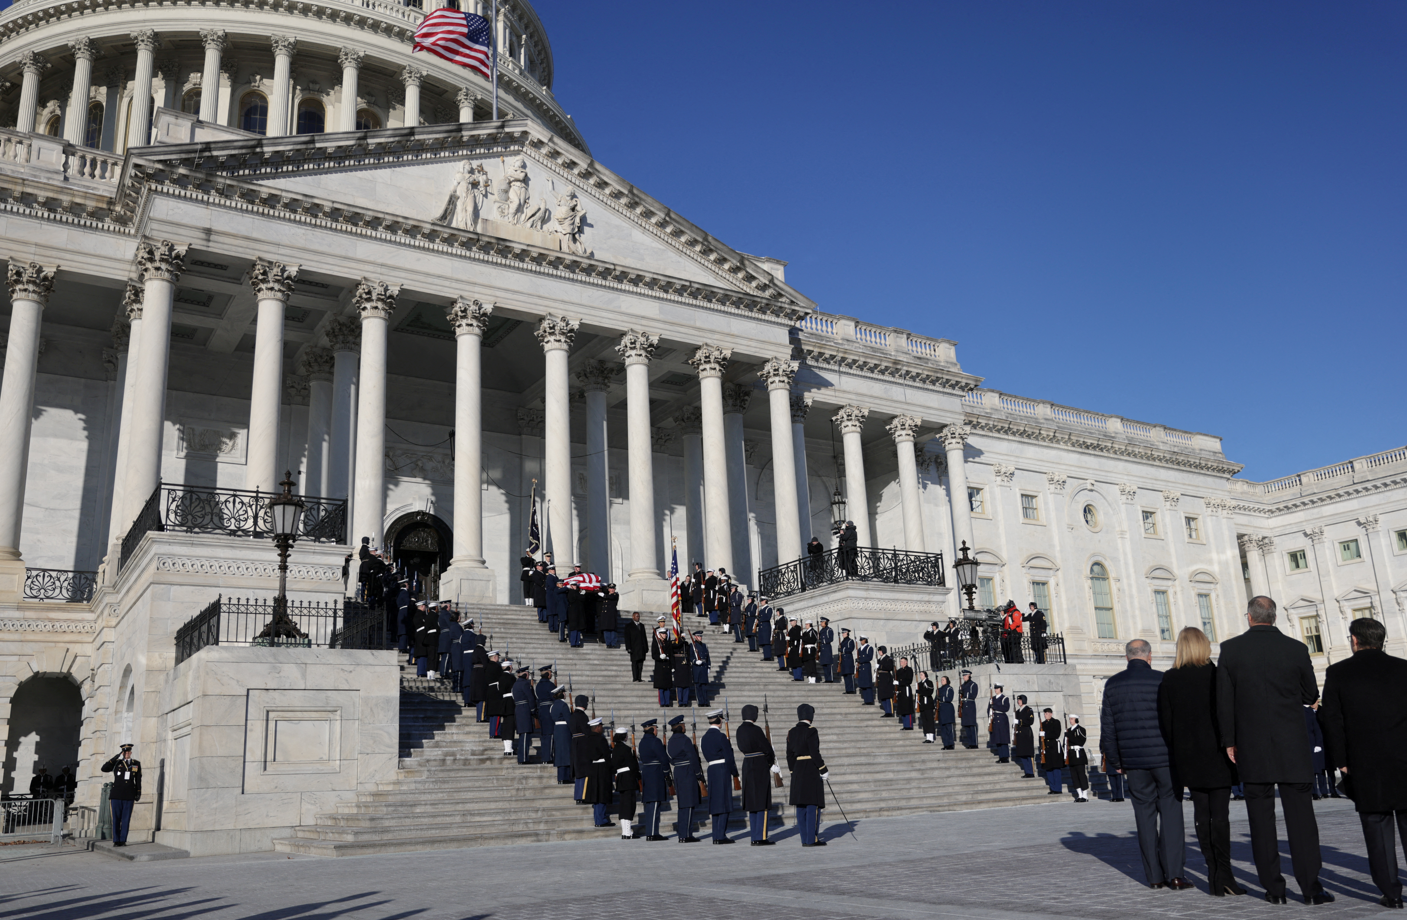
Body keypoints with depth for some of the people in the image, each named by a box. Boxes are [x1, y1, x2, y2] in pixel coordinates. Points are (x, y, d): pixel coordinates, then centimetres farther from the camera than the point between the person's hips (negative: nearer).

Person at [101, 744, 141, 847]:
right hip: (116, 795, -1)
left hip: (129, 797, 1)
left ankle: (123, 841, 6)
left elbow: (138, 780, 9)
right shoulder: (117, 763, 5)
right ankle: (116, 841, 7)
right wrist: (116, 757, -14)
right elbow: (104, 769, -11)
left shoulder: (136, 764, 8)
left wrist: (138, 794, 3)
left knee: (126, 819, 0)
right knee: (116, 819, 1)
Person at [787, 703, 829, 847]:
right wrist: (824, 771, -9)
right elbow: (815, 753, -17)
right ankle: (812, 839, -4)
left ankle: (805, 839, 11)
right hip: (812, 770, -7)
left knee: (801, 806, 8)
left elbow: (790, 755, 10)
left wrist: (794, 773, 16)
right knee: (813, 805, -3)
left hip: (798, 771, 7)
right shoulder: (811, 731, -12)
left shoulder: (791, 732, 9)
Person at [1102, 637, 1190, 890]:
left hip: (1133, 761, 3)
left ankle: (1154, 876, 12)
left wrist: (1115, 761, 14)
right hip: (1165, 758, -3)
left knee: (1145, 814, 9)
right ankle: (1174, 874, -3)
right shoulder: (1161, 681, -6)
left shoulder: (1113, 685, 4)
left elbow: (1108, 727, 6)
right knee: (1170, 812, 3)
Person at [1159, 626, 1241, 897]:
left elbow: (1165, 721, 1)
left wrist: (1177, 751, 9)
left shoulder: (1169, 679, 0)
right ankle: (1223, 874, -6)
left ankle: (1214, 875, 11)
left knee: (1201, 813, 9)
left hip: (1188, 756, 3)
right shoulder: (1216, 674, -7)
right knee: (1220, 813, -1)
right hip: (1216, 753, -2)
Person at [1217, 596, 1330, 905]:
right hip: (1292, 746, 0)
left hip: (1251, 747, 0)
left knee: (1261, 817, 6)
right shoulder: (1296, 649, -3)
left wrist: (1229, 741, 5)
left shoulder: (1231, 649, -4)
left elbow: (1224, 701, -3)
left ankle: (1273, 887, 9)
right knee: (1300, 814, 5)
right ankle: (1310, 886, 3)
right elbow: (1311, 696, 6)